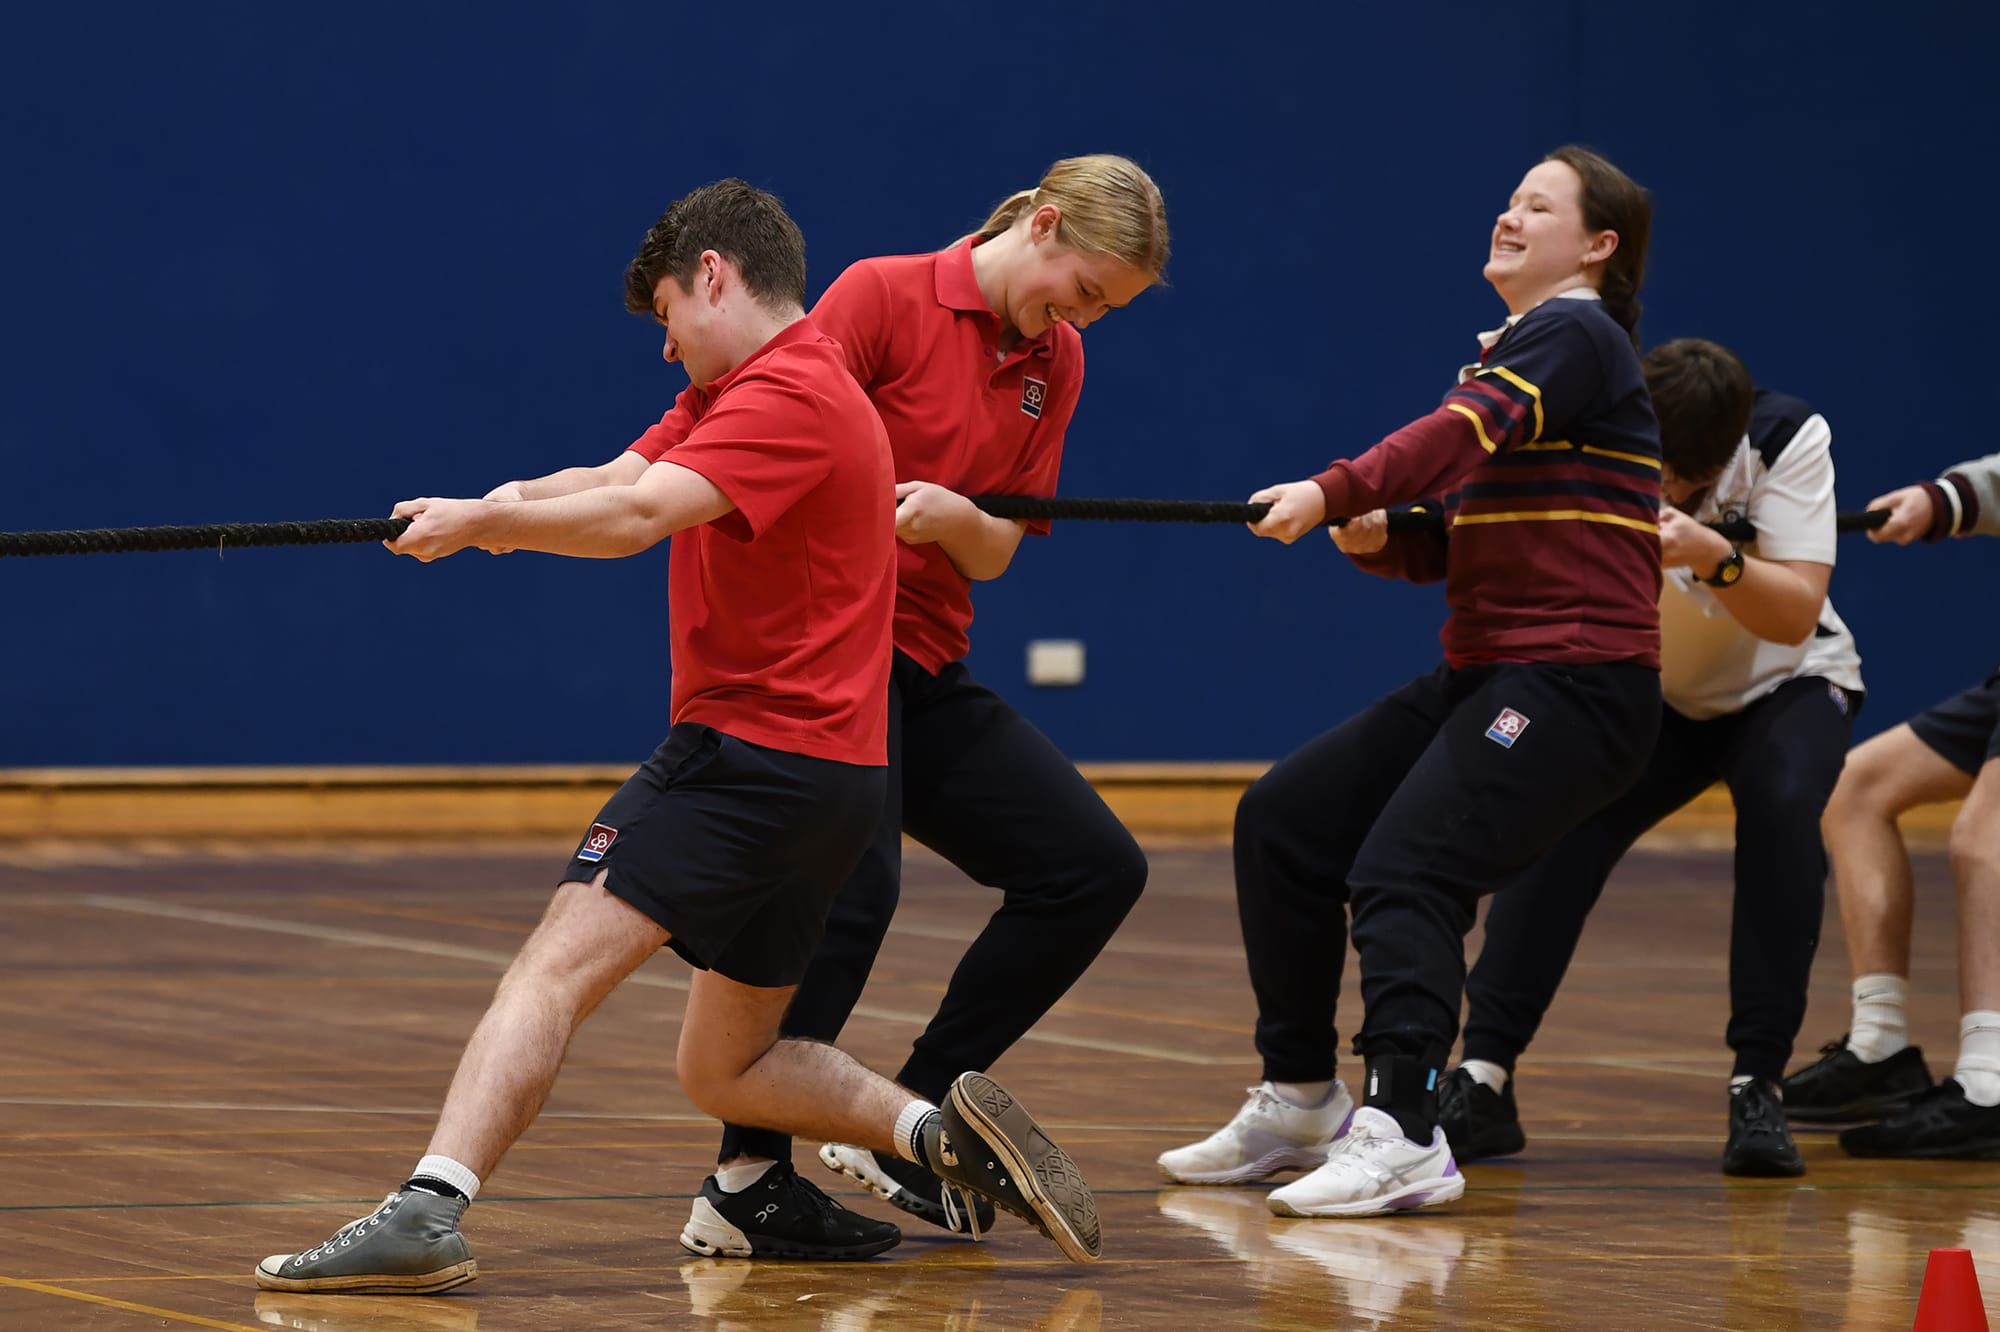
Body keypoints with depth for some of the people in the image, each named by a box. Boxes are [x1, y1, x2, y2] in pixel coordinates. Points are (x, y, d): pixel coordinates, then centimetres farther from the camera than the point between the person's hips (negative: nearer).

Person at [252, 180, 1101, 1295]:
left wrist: (484, 522, -14)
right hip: (831, 775, 11)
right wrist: (485, 512, -7)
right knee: (724, 1071, 17)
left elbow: (635, 518, -24)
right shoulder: (757, 394, 21)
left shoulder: (790, 393, -12)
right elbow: (617, 483, 11)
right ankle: (941, 1131, 4)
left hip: (754, 753, -11)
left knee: (556, 966, -19)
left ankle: (429, 1213, -30)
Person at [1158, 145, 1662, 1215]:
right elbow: (1453, 543, 19)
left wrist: (1331, 492, -36)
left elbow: (1466, 434, -26)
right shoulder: (1511, 352, 21)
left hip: (1576, 685, -10)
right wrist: (1376, 537, -2)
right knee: (1283, 822, 7)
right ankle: (1299, 1104, 15)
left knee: (1404, 872, -24)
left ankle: (1403, 1133, -32)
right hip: (1484, 677, 10)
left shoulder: (1576, 337, -7)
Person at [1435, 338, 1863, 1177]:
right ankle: (1485, 1080, -22)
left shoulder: (1788, 439, -26)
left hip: (1784, 686, -1)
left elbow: (1796, 615, -31)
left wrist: (1713, 557, -51)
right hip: (1652, 698, 1)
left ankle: (1757, 1087, -25)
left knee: (1781, 806, -32)